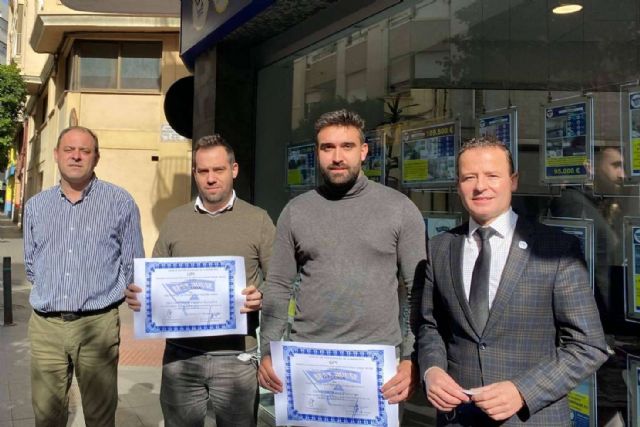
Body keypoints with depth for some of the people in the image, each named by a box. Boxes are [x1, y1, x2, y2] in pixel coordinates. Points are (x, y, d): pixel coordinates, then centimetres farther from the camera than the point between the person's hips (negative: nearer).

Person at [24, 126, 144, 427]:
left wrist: (100, 296, 8)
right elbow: (31, 265, 20)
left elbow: (132, 267, 2)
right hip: (44, 326, 3)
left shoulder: (120, 203, -3)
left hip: (97, 325, -3)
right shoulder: (36, 206, 10)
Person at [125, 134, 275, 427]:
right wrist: (136, 294, -8)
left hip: (235, 355, -2)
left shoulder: (258, 220, 1)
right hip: (180, 353, 2)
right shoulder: (174, 220, 9)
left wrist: (263, 298, -19)